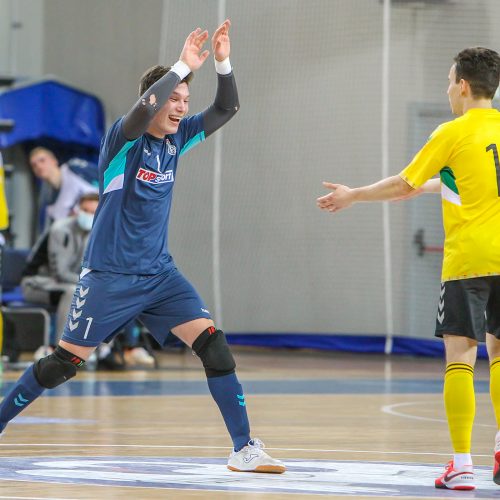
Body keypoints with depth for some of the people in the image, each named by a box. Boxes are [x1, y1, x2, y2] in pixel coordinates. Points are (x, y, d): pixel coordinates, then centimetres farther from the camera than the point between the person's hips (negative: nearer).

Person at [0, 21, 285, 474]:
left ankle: (244, 449, -8)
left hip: (159, 274, 5)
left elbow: (226, 109, 2)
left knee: (213, 345, -10)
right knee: (64, 363, 0)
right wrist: (183, 66, -31)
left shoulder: (176, 138, 6)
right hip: (109, 275, -5)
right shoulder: (124, 138, -12)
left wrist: (223, 63, -13)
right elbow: (144, 108, -34)